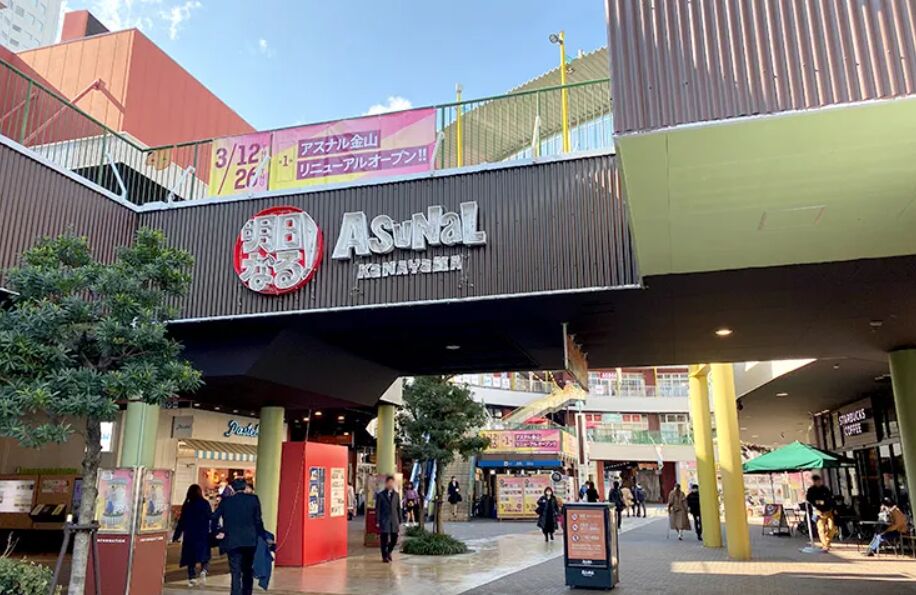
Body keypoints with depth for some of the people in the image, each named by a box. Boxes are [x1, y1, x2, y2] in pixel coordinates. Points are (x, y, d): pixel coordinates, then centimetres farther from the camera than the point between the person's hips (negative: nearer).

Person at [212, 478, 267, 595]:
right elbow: (258, 521, -2)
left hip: (232, 541, 0)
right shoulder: (253, 499, -1)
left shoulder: (226, 501, 3)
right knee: (248, 570, 18)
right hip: (250, 541, 0)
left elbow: (214, 518, -1)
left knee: (236, 572, -1)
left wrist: (218, 532, 11)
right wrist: (264, 537, 6)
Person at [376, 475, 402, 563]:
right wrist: (377, 522, -7)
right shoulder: (380, 495, -2)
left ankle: (389, 551, 30)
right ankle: (385, 556, 18)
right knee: (384, 540, 1)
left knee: (394, 539, 3)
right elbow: (377, 509, -2)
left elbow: (398, 508, 10)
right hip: (384, 521, -3)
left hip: (394, 521, 3)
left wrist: (399, 522, 7)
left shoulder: (396, 494, 8)